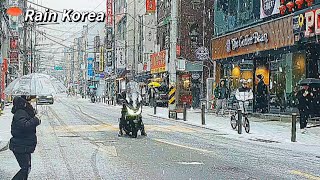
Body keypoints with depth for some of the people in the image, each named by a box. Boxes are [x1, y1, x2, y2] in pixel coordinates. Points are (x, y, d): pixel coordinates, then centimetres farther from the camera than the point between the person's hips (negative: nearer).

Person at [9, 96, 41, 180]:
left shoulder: (24, 112, 13)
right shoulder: (20, 113, -19)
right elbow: (24, 125, -34)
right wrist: (35, 120, -23)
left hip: (25, 147, 11)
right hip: (20, 147, -11)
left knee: (27, 168, 18)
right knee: (25, 169, -10)